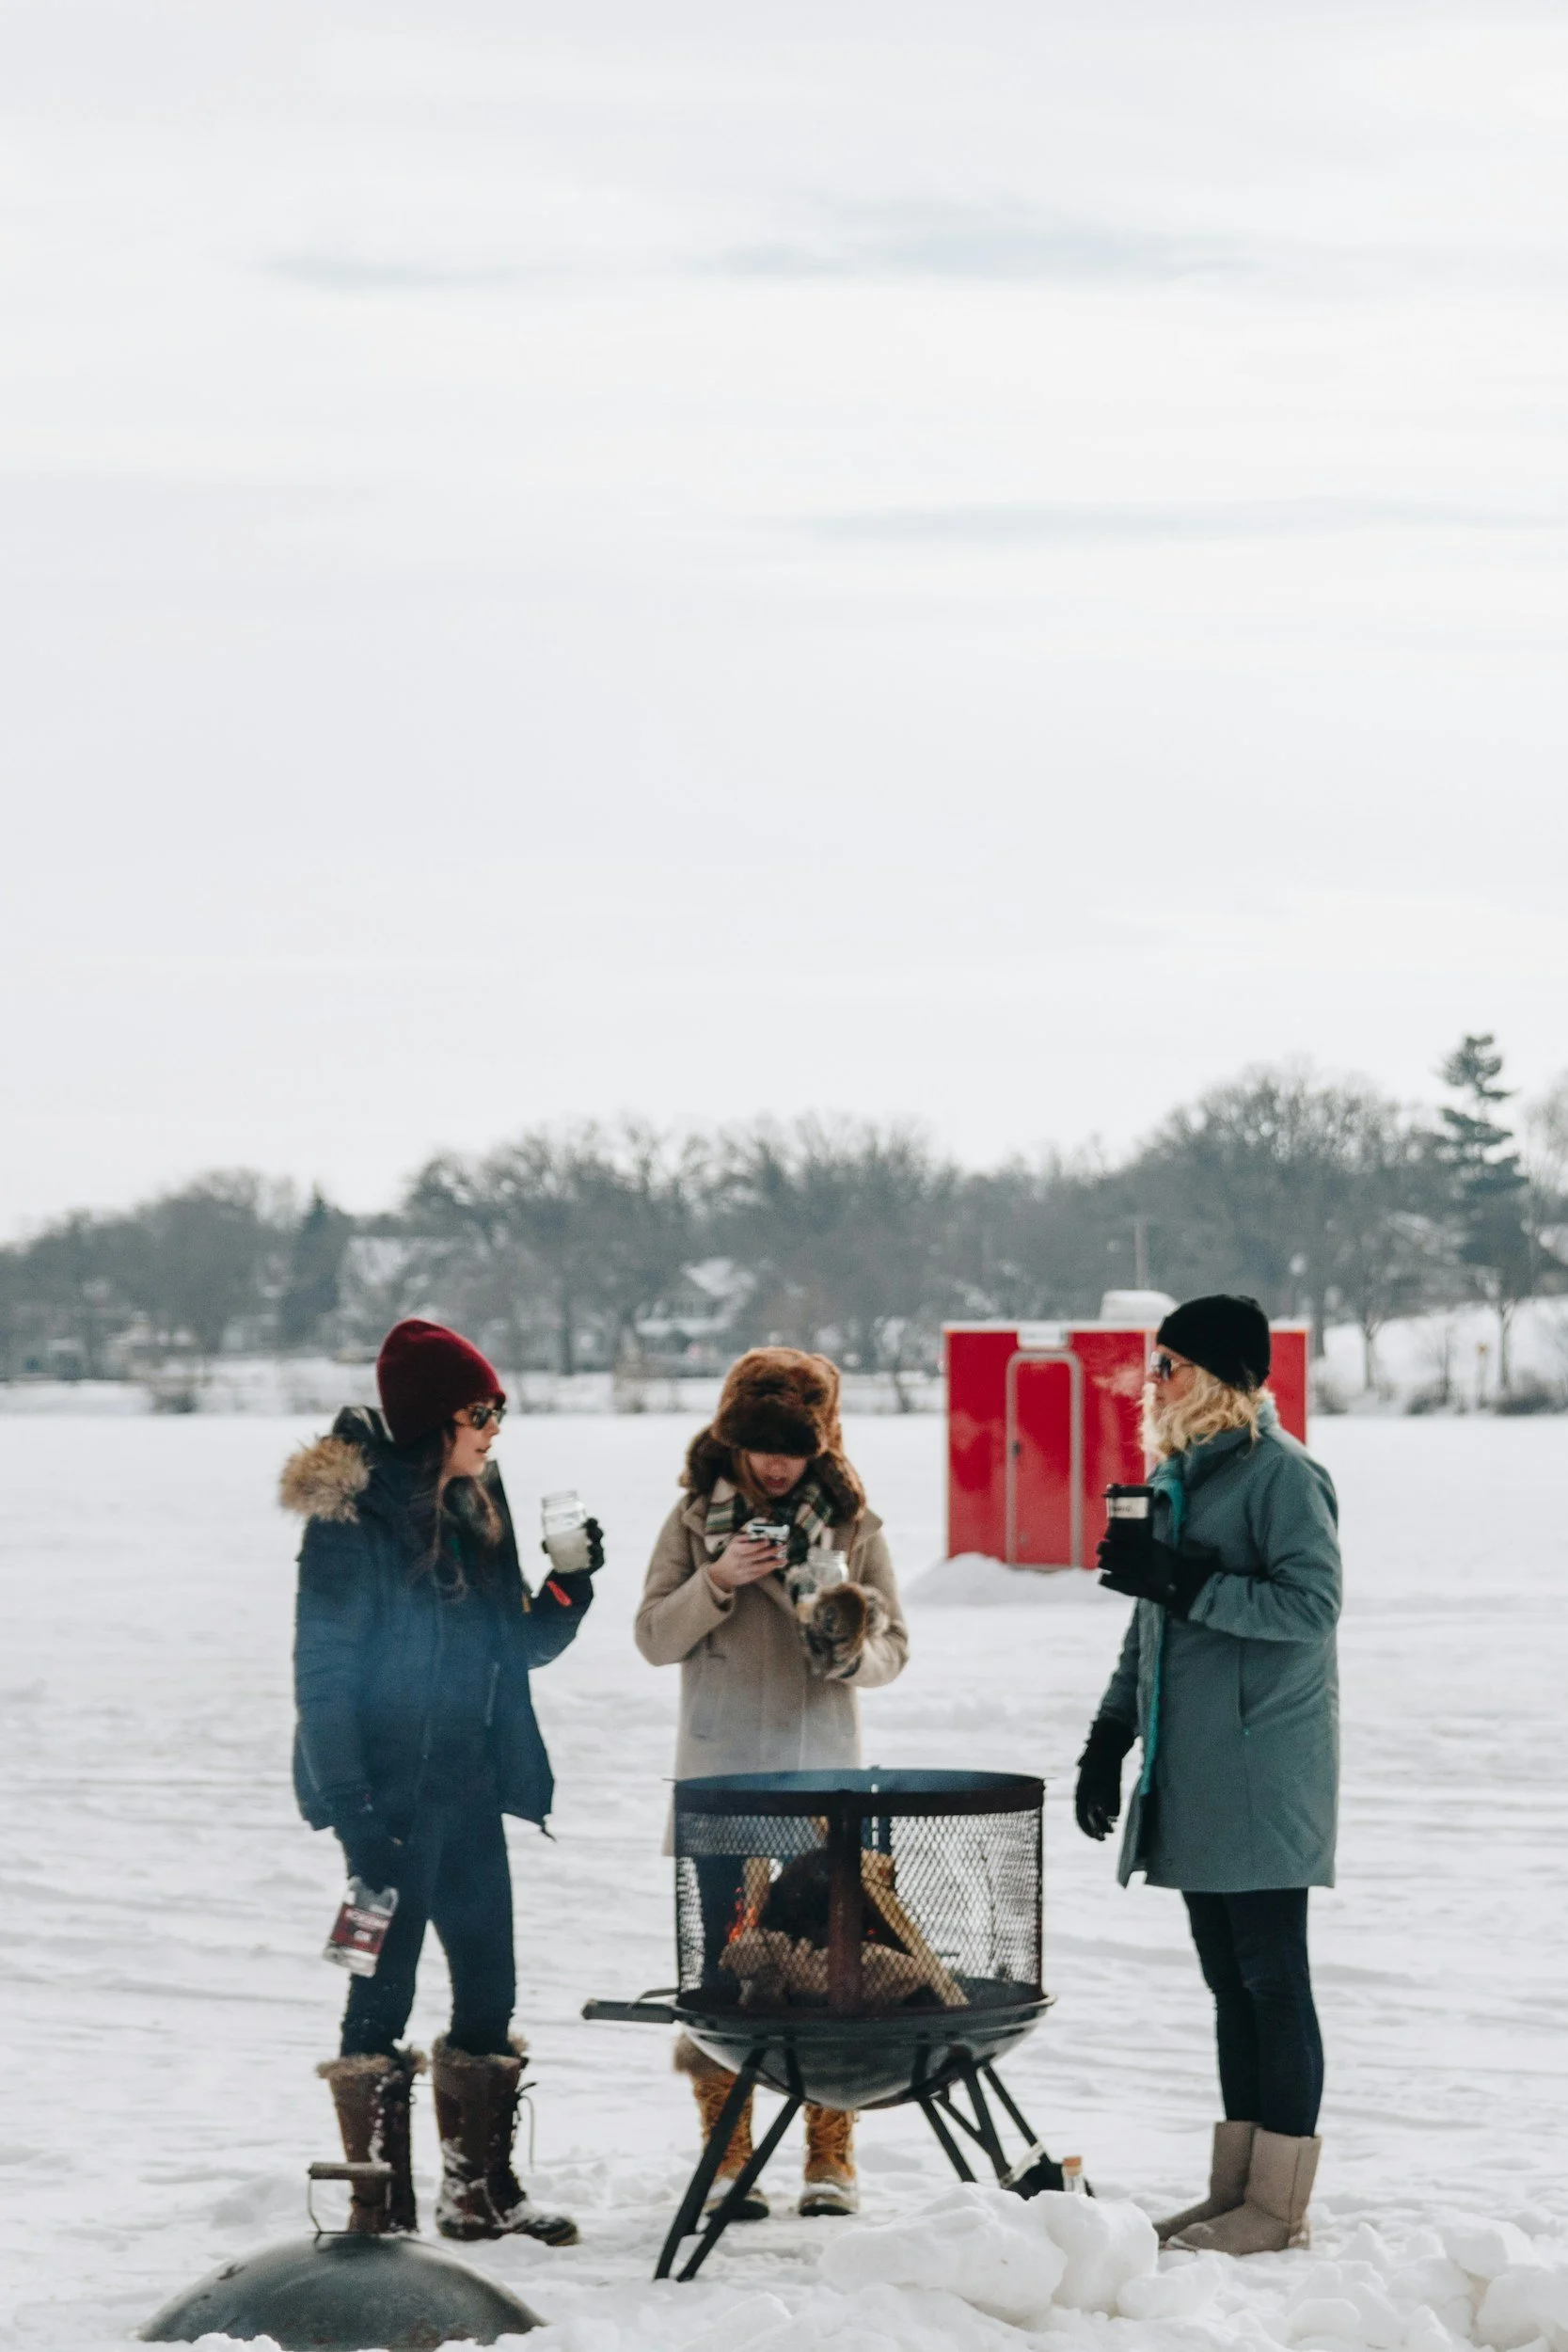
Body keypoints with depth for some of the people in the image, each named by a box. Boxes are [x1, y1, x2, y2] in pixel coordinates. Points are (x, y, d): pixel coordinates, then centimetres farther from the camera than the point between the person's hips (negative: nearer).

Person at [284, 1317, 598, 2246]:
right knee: (383, 1989, -2)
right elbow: (324, 1671, -14)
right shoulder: (353, 1517, -13)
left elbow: (519, 1649, 16)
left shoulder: (476, 1511, 10)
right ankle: (379, 2209, 4)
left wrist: (570, 1589, -3)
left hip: (469, 1786, 8)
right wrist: (351, 1803, -19)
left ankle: (482, 2190, 19)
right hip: (391, 1793, -7)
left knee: (490, 1985, 9)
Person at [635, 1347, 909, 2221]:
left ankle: (832, 2158, 8)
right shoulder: (696, 1519, 5)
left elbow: (893, 1651, 4)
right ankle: (728, 2155, 9)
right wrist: (715, 1583, -13)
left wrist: (851, 1637, -18)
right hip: (721, 1778, 0)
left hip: (825, 1773, 0)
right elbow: (655, 1638, 3)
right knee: (726, 1963, 2)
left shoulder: (854, 1524, 4)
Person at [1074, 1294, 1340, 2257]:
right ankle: (1237, 2187, 16)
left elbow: (1312, 1606, -19)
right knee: (1230, 1980, 11)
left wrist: (1183, 1583, -21)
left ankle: (1280, 2204, -2)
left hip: (1262, 1773, -9)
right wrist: (1109, 1738, 18)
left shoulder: (1282, 1475, -10)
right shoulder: (1175, 1477, 17)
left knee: (1272, 1978, -5)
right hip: (1190, 1774, 9)